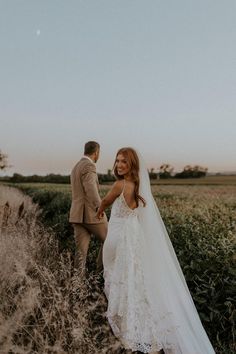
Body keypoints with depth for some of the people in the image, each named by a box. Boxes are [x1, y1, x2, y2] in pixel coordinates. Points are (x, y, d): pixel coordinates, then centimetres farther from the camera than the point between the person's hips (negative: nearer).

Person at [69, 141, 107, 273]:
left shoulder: (76, 167, 19)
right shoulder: (89, 166, -11)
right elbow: (91, 191, -24)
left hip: (77, 215, 8)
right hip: (91, 214, -8)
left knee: (81, 250, 6)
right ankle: (101, 270, 18)